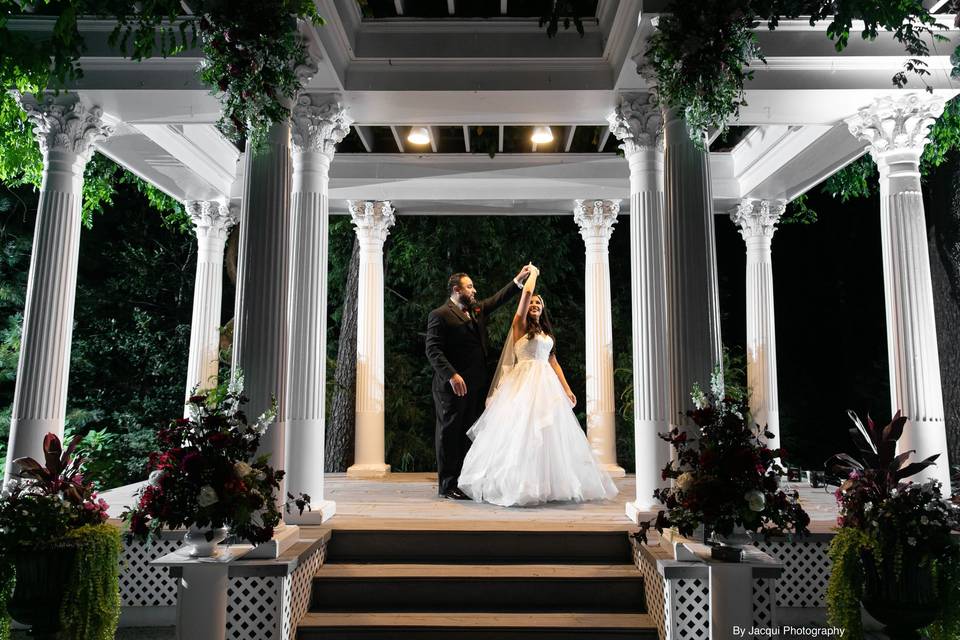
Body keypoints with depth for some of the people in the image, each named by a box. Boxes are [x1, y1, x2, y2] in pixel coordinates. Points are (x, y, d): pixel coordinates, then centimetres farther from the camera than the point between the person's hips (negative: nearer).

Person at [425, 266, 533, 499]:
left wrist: (518, 280, 13)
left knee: (468, 434, 11)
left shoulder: (477, 309, 15)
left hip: (477, 384, 8)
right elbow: (433, 350, -15)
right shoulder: (439, 315, -8)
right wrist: (452, 375, -24)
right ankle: (447, 485, 9)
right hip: (453, 385, -7)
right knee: (449, 434, 1)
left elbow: (497, 299, 24)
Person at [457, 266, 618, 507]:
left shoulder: (547, 333, 20)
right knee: (523, 432, -9)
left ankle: (548, 484, 12)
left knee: (549, 433, 5)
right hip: (525, 383, -6)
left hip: (547, 385, 7)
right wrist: (533, 273, 9)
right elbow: (527, 291, -9)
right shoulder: (520, 324, 1)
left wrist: (567, 389, 12)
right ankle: (520, 485, -3)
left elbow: (553, 362, 18)